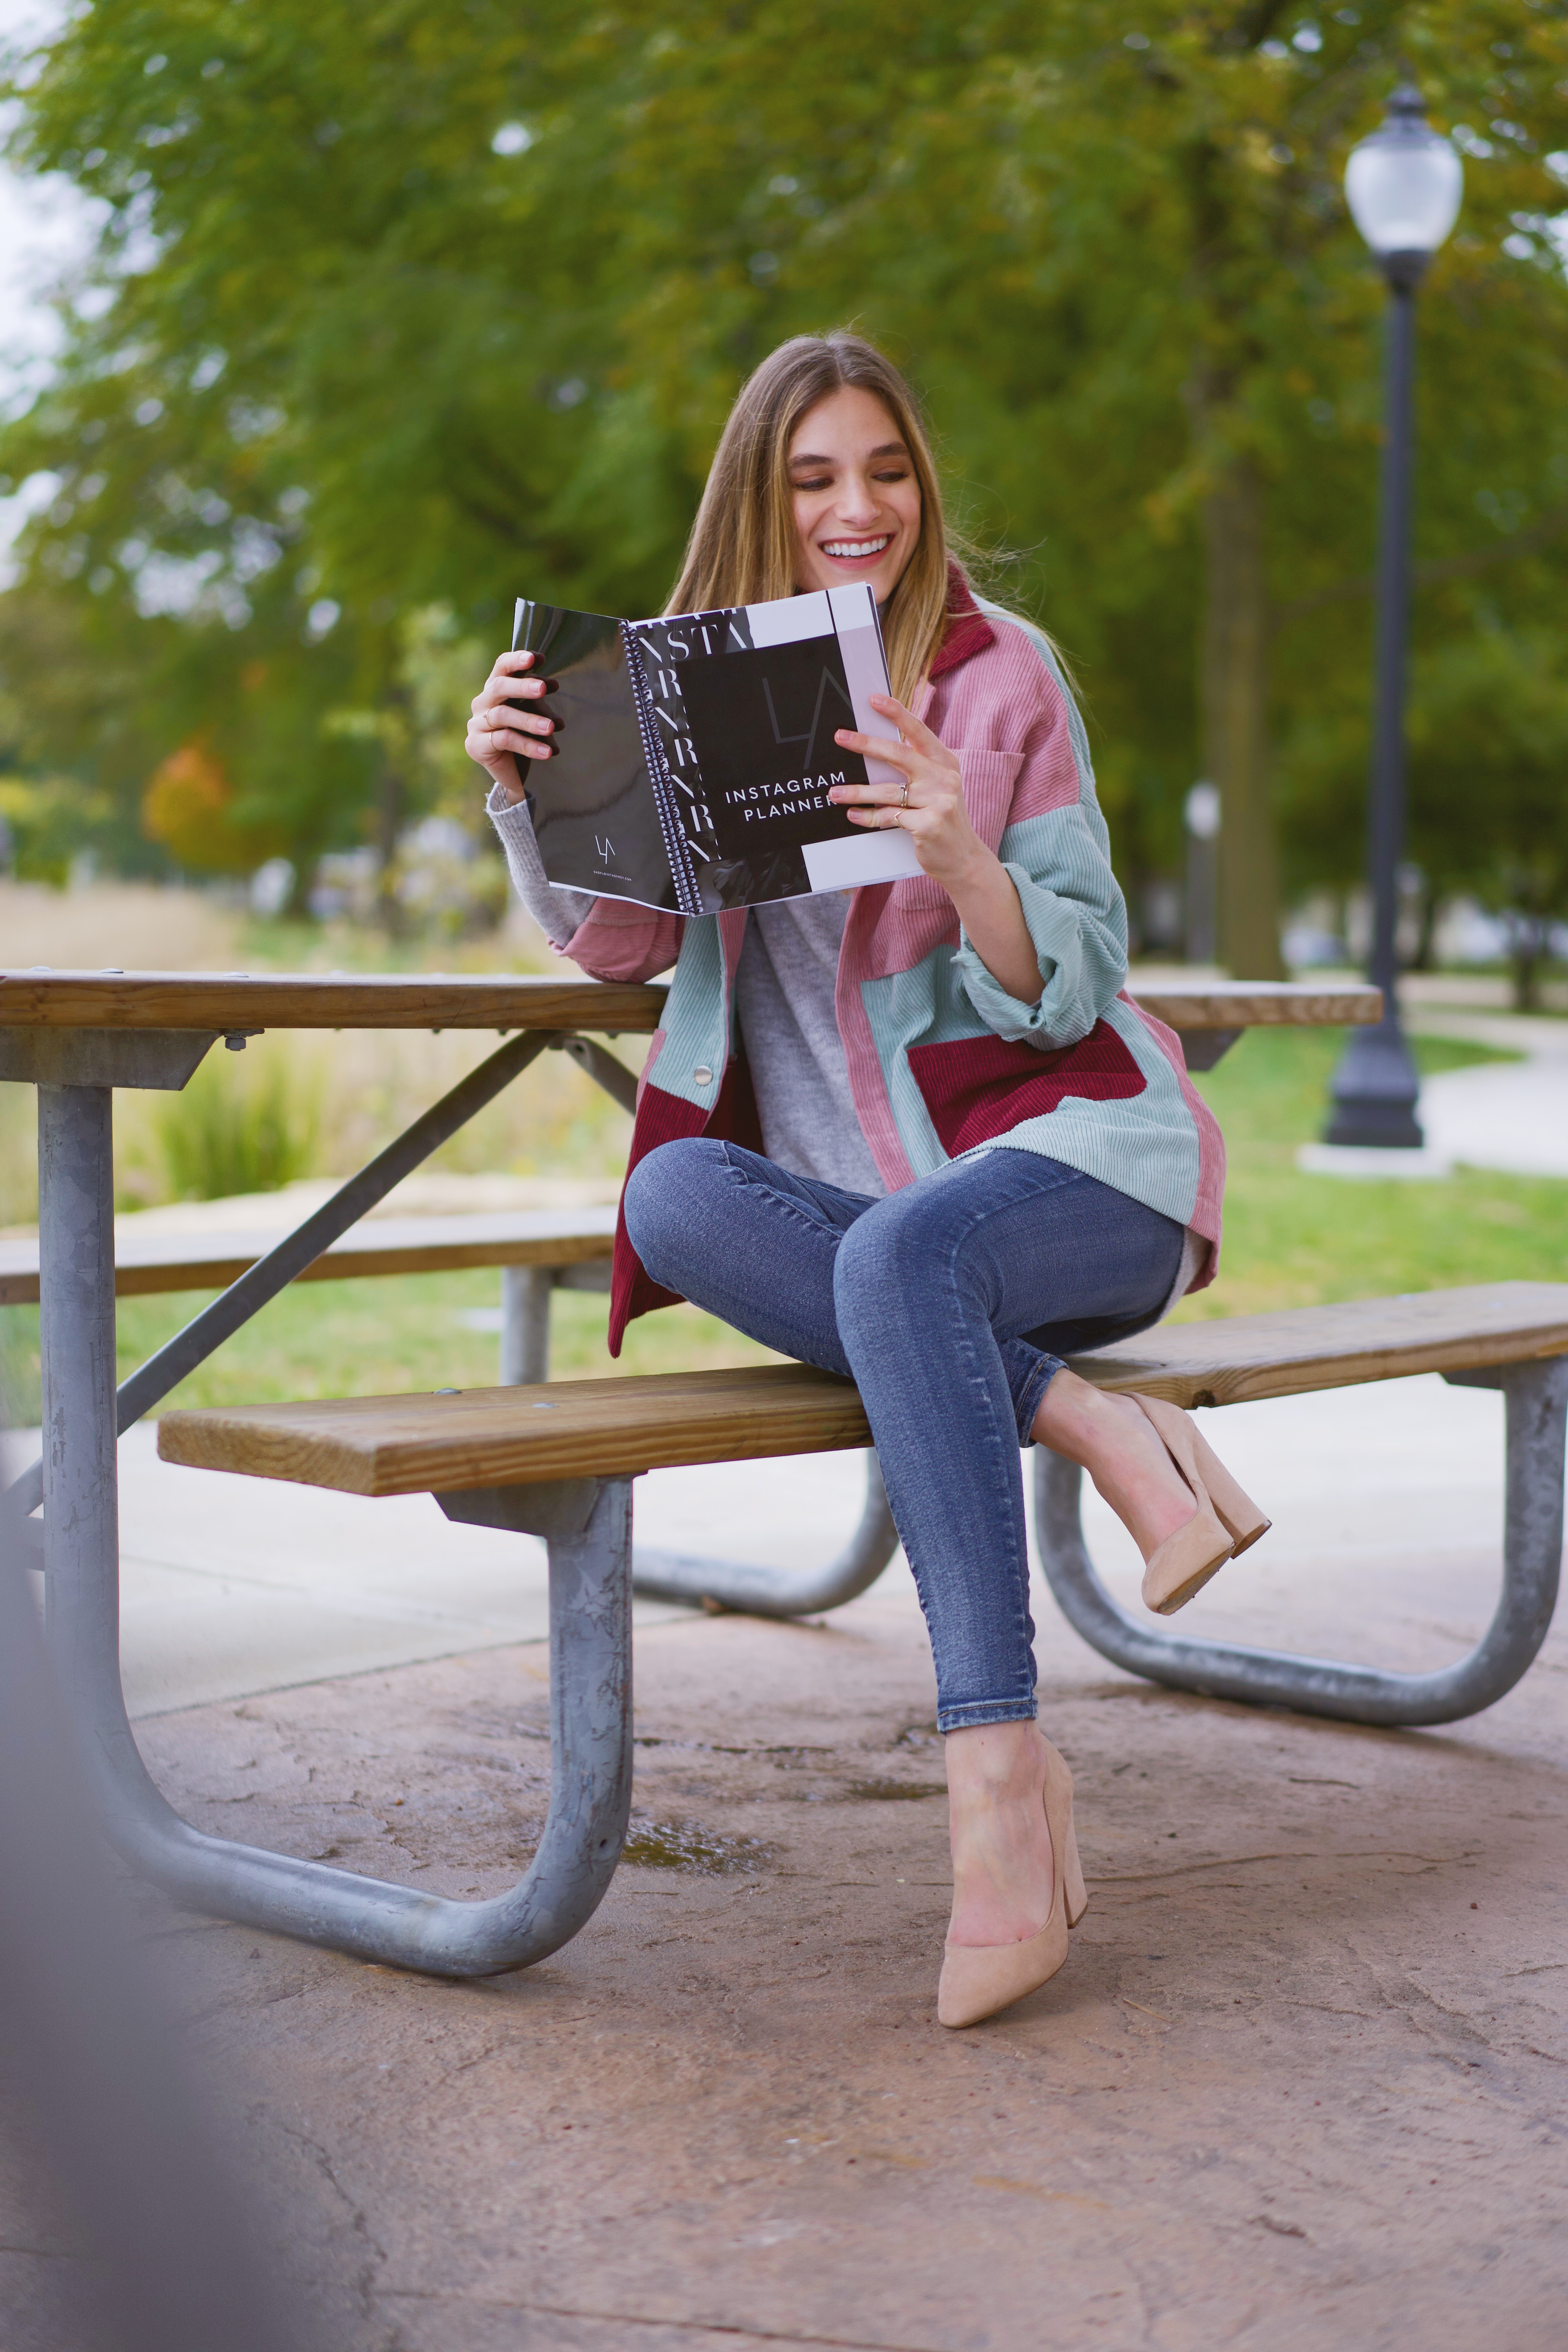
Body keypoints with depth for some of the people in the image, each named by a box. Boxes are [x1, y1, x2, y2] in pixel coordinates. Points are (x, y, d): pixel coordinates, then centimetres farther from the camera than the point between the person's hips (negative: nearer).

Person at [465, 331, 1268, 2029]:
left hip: (1074, 1154, -4)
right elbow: (615, 944, 9)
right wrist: (521, 786, -8)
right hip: (866, 1198, 4)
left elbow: (1077, 990, -6)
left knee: (903, 1256, -37)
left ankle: (1000, 1773, -38)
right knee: (678, 1199, -28)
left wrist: (961, 855, -26)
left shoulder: (1001, 671, -2)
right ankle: (1093, 1428, -29)